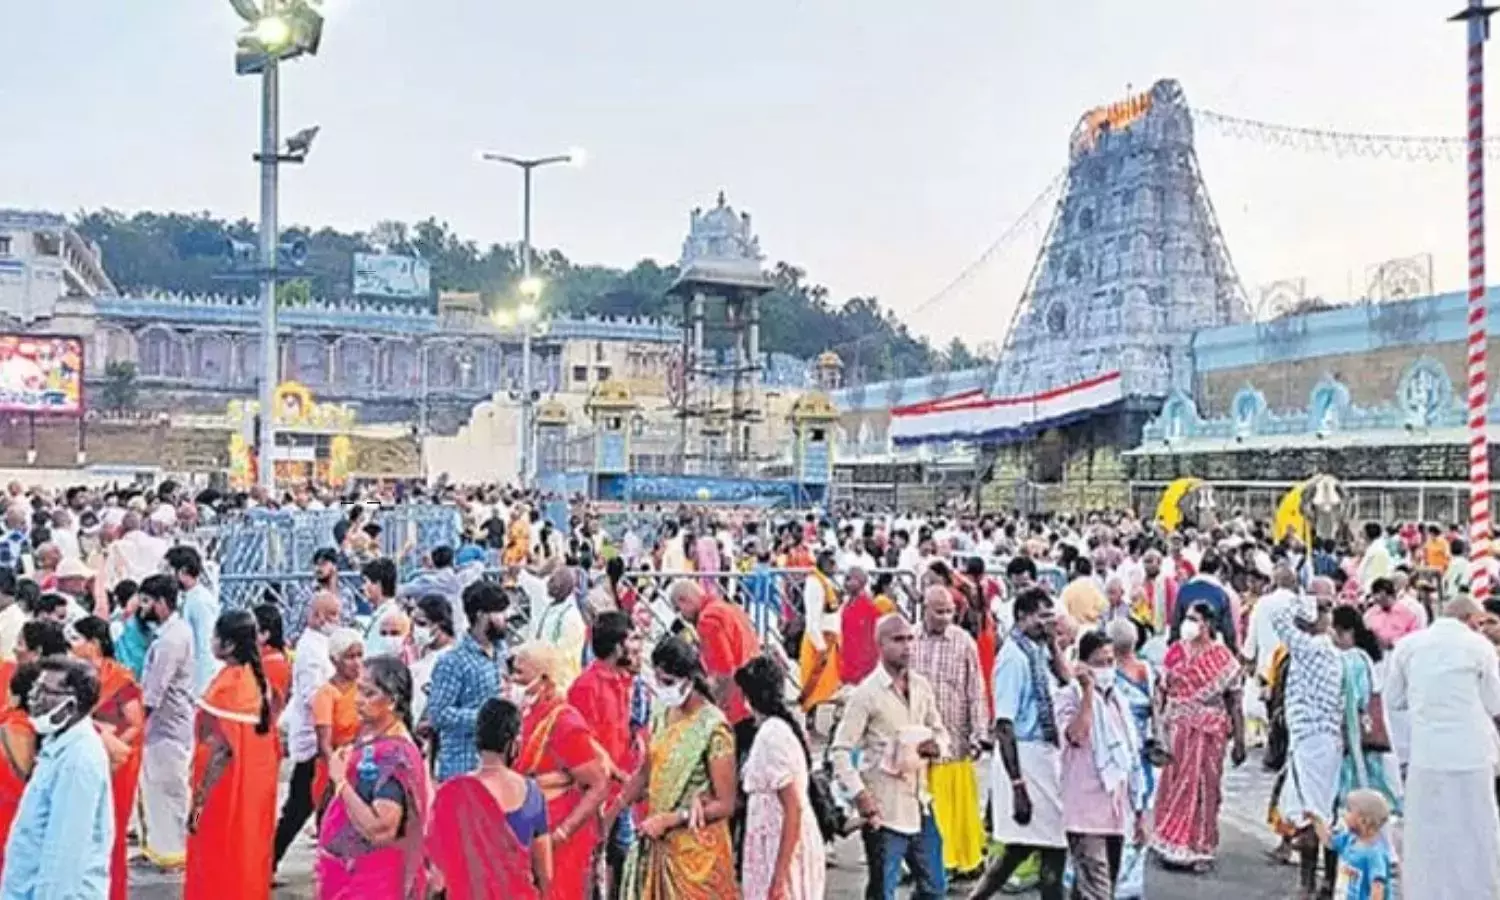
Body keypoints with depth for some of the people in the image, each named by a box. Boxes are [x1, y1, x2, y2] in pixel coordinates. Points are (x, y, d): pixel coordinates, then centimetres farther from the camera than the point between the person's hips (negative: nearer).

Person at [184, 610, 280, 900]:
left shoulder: (225, 685, -19)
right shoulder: (260, 679, 3)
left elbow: (219, 750, -20)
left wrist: (199, 800, -15)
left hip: (226, 789, -7)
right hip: (256, 785, 7)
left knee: (217, 866, 6)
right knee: (248, 857, 17)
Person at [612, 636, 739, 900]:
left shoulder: (713, 727, -20)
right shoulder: (662, 715, 1)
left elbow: (725, 804, -17)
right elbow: (646, 772, 14)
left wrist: (669, 819, -20)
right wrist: (611, 812, 9)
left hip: (697, 850, -6)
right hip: (659, 844, 7)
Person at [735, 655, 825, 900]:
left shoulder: (773, 734, -19)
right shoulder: (774, 729, 8)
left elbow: (794, 809, -22)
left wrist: (779, 875, -21)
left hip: (784, 850, -9)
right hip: (778, 846, 9)